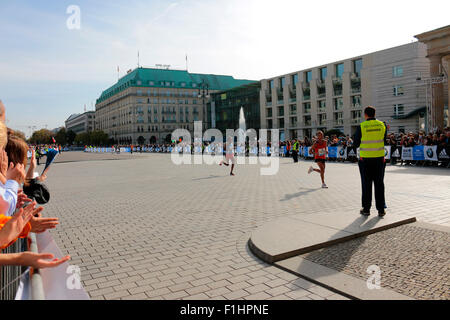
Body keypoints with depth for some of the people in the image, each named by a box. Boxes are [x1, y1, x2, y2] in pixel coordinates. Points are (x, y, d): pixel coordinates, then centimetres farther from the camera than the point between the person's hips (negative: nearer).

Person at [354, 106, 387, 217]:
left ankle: (366, 209, 10)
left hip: (365, 159, -2)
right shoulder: (382, 125, 2)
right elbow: (384, 140, 11)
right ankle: (381, 210, 10)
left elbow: (356, 144, -3)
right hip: (379, 158, 2)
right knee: (379, 184, 8)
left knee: (366, 184, 6)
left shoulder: (361, 126, -9)